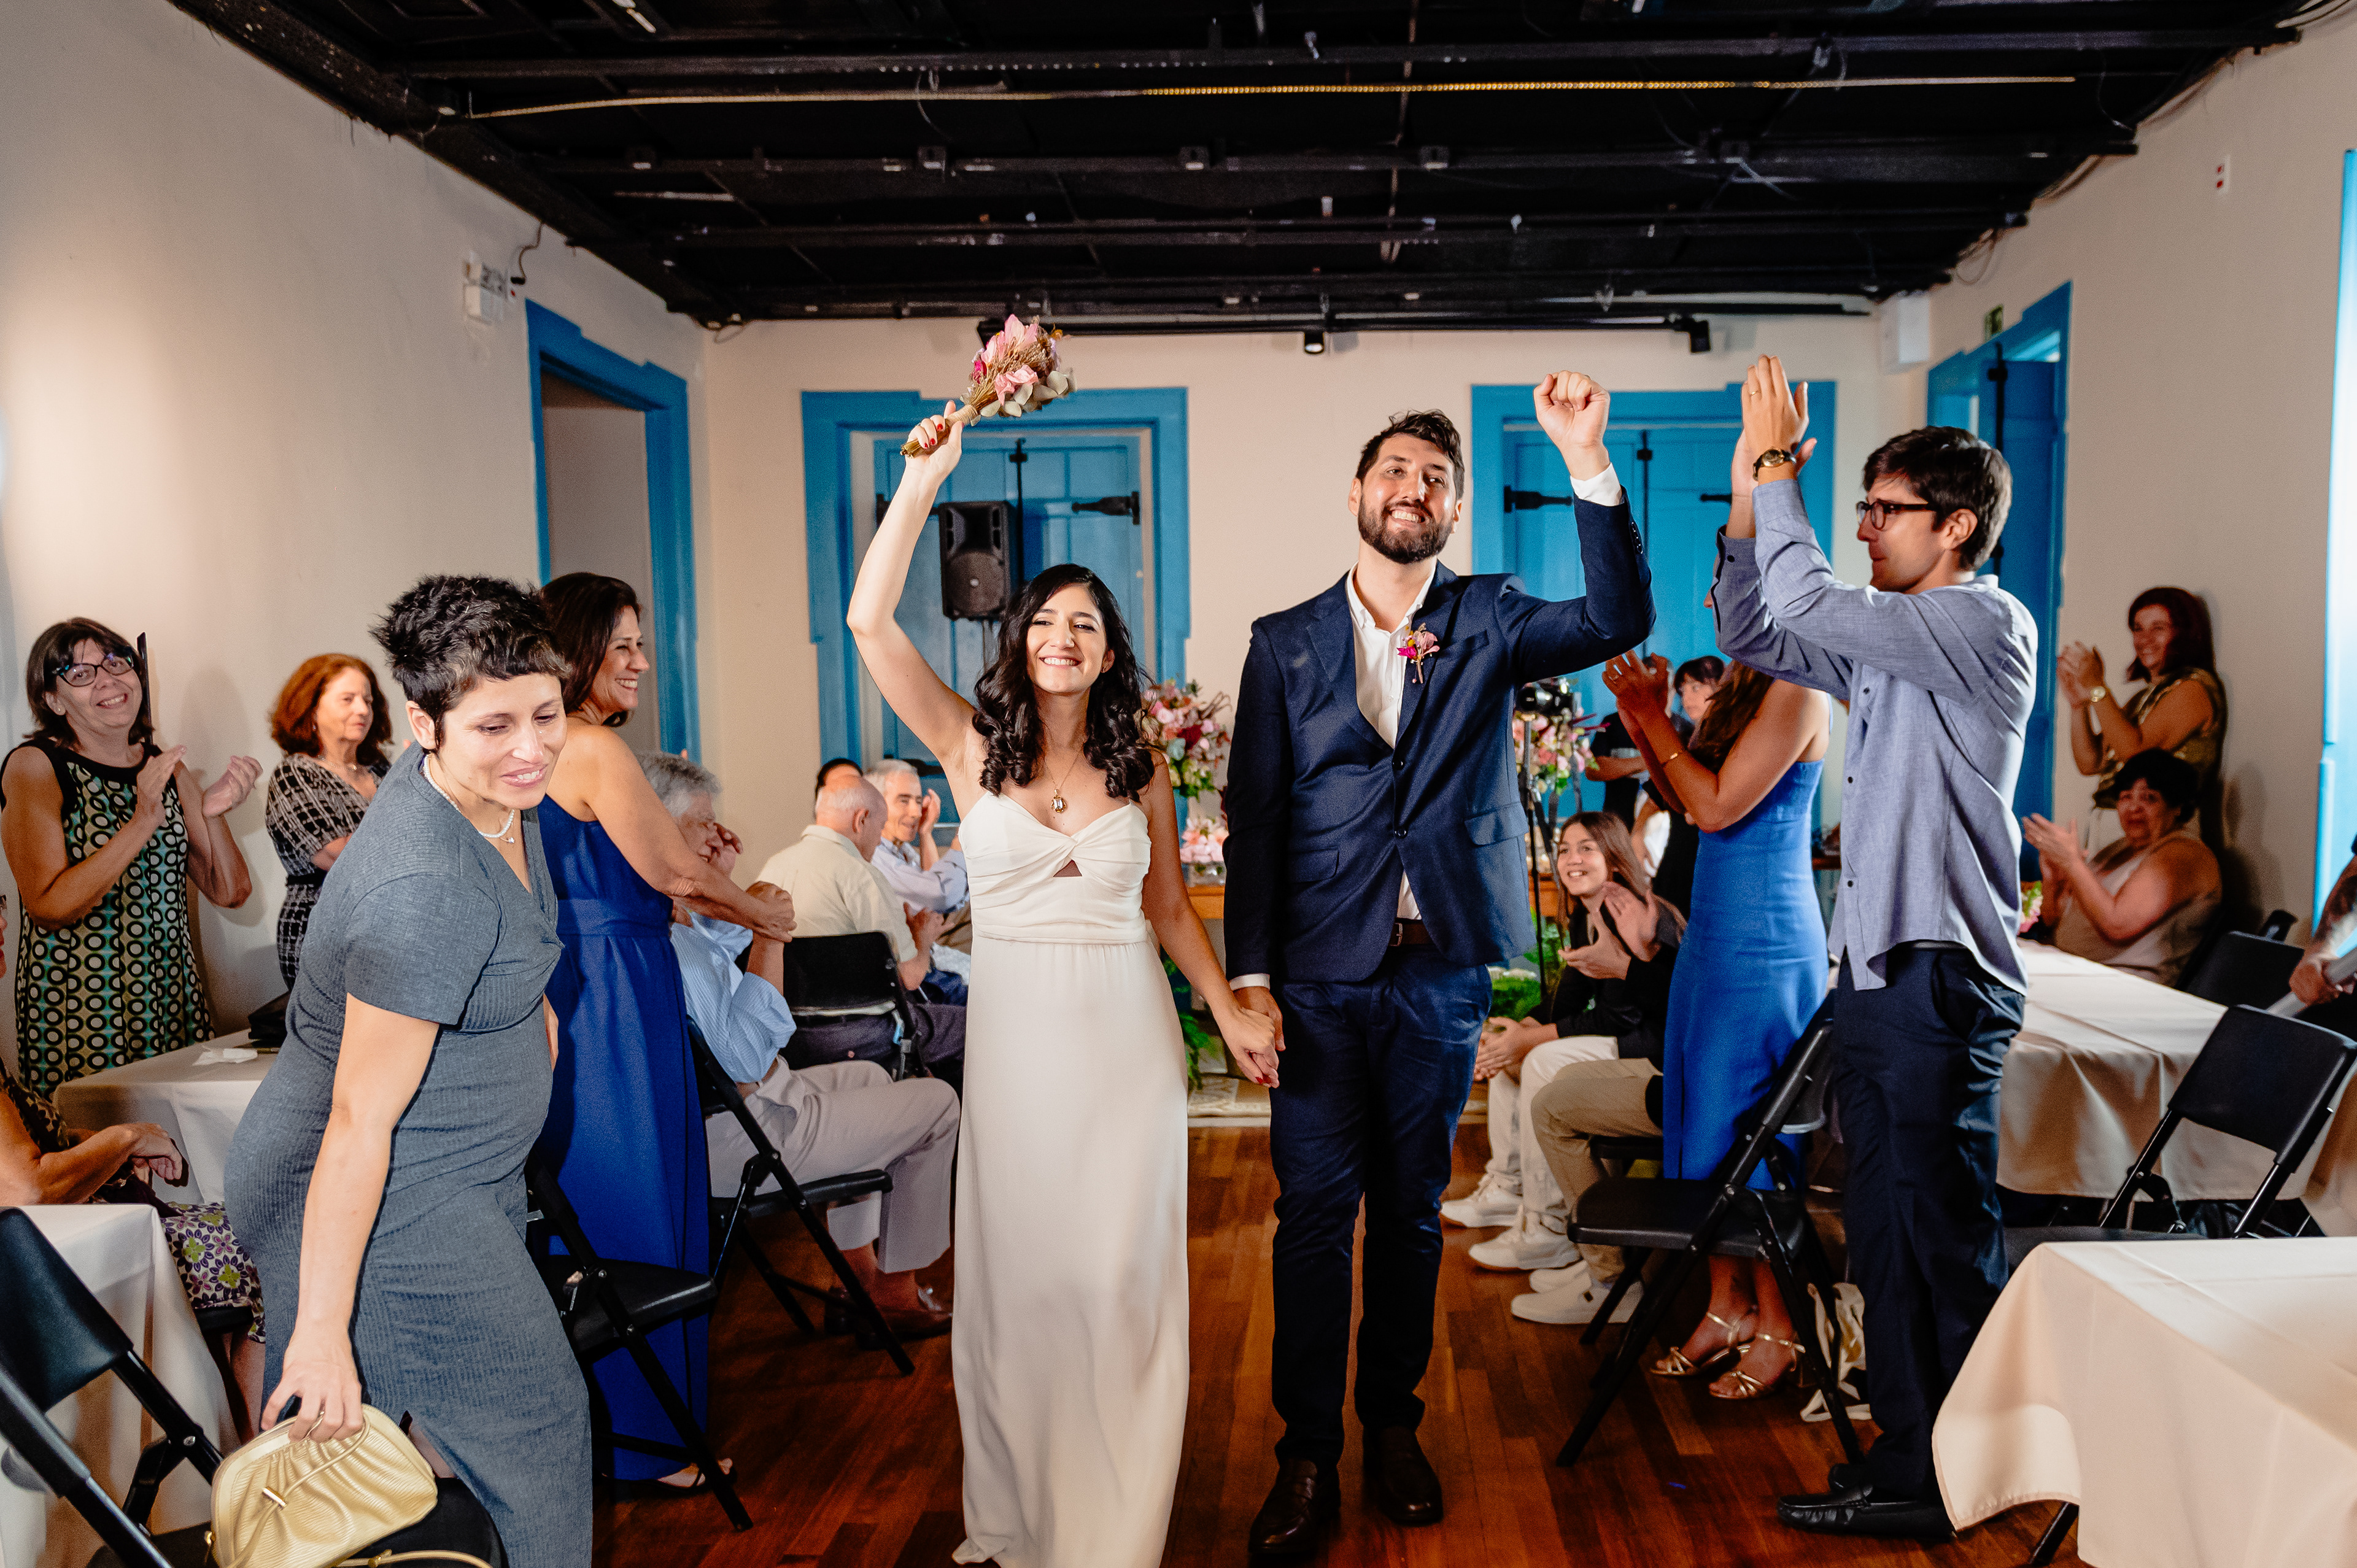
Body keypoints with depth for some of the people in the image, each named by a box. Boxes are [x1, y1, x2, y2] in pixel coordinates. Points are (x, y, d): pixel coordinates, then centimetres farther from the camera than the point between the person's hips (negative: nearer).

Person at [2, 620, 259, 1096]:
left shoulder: (167, 767, 10)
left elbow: (231, 893, 7)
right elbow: (50, 908, -16)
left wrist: (213, 814, -9)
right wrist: (143, 821, -22)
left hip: (172, 997, 4)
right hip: (78, 1008, -4)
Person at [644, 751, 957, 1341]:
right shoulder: (666, 941, -28)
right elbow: (747, 1056, -31)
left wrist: (721, 885, 13)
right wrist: (769, 934, -27)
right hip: (735, 1141, -12)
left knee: (870, 1077, 32)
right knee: (936, 1103, 0)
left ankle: (860, 1271, 33)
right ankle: (896, 1293, 17)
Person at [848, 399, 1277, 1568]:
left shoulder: (1142, 770, 4)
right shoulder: (972, 748, -1)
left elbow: (1169, 908, 12)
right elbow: (869, 623, -12)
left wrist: (1230, 1013, 6)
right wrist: (923, 480, -15)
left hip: (1126, 1033, 1)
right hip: (1015, 1029, 0)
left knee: (1120, 1274, 5)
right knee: (1015, 1267, 9)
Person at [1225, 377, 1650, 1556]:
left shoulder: (1490, 625, 6)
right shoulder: (1285, 644, 5)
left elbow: (1618, 620, -12)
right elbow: (1253, 817, 2)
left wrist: (1586, 462, -22)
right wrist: (1248, 974, -5)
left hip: (1442, 973, 1)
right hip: (1319, 974, -1)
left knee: (1412, 1212, 13)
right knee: (1314, 1214, 2)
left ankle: (1392, 1427, 29)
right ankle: (1307, 1456, 16)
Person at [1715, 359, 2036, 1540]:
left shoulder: (1984, 624, -11)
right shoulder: (1892, 643, 16)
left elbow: (1810, 606, -21)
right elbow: (1759, 640, 18)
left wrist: (1774, 466, -10)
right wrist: (1750, 503, 7)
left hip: (1938, 981, -9)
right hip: (1874, 969, 9)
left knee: (1942, 1235, 0)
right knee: (1888, 1230, 16)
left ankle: (1941, 1483, 13)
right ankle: (1908, 1453, 28)